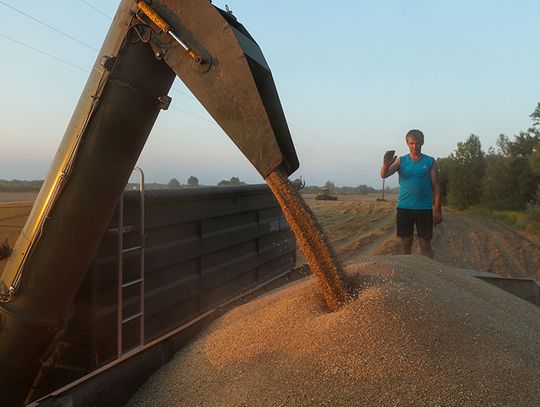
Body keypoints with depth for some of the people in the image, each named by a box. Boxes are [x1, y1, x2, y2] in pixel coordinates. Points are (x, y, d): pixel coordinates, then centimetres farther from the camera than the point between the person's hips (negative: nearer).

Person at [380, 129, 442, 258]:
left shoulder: (430, 162, 3)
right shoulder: (401, 160, 5)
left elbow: (436, 186, 3)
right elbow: (384, 175, -8)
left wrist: (437, 210, -2)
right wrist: (386, 164, -32)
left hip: (424, 209, -1)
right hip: (404, 207, 1)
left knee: (425, 244, 1)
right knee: (406, 242, 9)